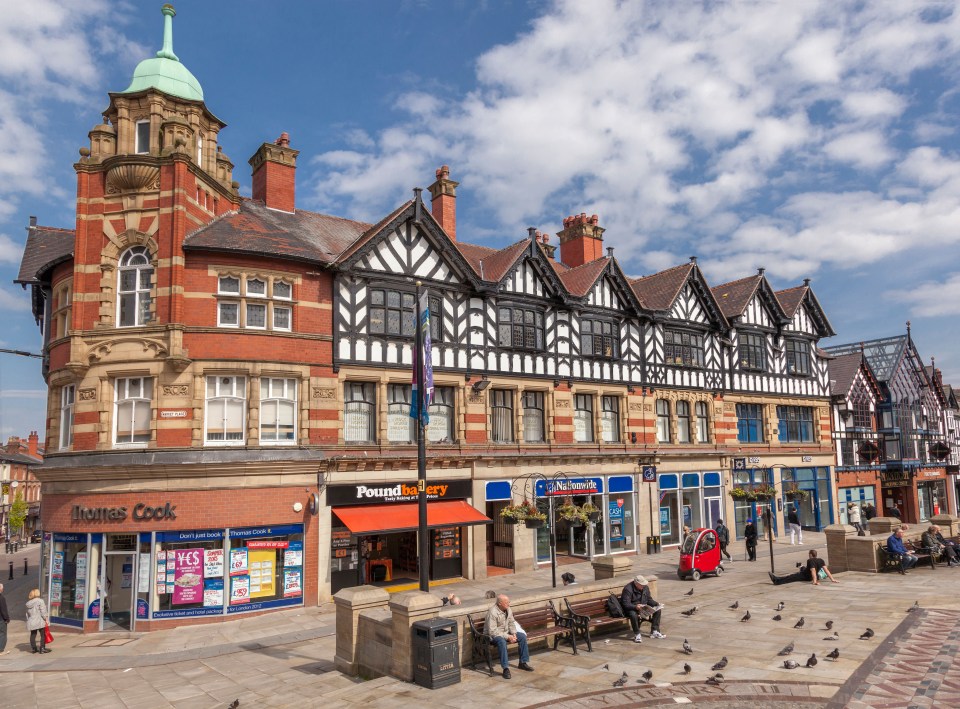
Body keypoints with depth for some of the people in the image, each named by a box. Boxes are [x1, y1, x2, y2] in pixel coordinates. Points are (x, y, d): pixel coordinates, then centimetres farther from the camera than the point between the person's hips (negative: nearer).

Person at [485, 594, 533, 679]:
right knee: (502, 641, -38)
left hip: (506, 632, 8)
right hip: (494, 635, -8)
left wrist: (514, 633, -10)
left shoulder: (508, 609, -3)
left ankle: (523, 663, 6)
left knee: (522, 636, -5)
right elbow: (492, 631, -29)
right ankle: (506, 668, -33)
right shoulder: (492, 612, -27)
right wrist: (507, 637, -29)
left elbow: (511, 623, 10)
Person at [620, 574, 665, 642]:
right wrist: (635, 607, -40)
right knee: (633, 614, -40)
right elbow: (626, 604, -24)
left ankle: (654, 631, -5)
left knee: (658, 610, -10)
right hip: (631, 609, -7)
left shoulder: (645, 587, 3)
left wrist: (657, 604, -6)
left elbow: (649, 599, 13)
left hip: (644, 607, 7)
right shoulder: (628, 589, -20)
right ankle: (637, 634, -21)